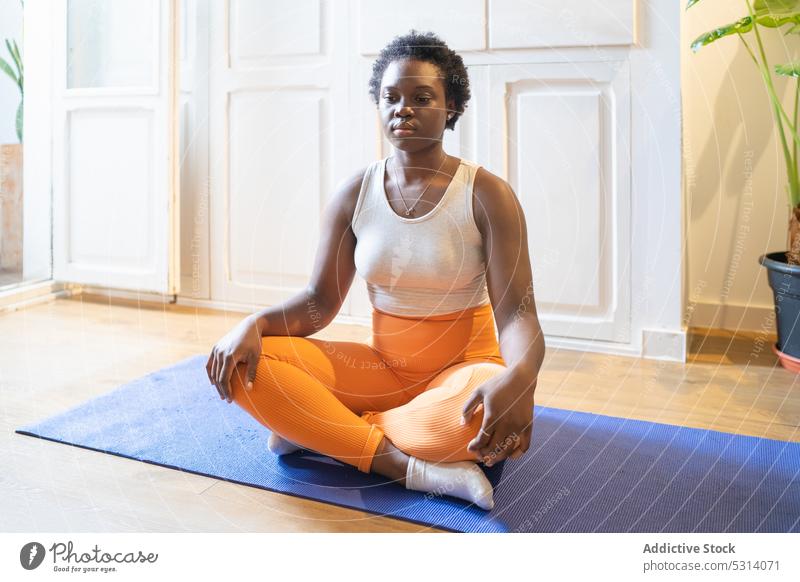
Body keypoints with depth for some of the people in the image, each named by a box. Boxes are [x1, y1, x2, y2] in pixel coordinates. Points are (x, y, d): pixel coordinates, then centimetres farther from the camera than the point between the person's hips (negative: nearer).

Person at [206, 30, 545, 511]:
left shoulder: (488, 196, -11)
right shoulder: (355, 194, 0)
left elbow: (517, 313, -17)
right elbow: (320, 300, 0)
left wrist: (519, 378, -40)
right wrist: (255, 323, -21)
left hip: (463, 367, -3)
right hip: (383, 365, 3)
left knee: (493, 417, -40)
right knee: (242, 362, -17)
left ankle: (315, 428, -19)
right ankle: (410, 467, -27)